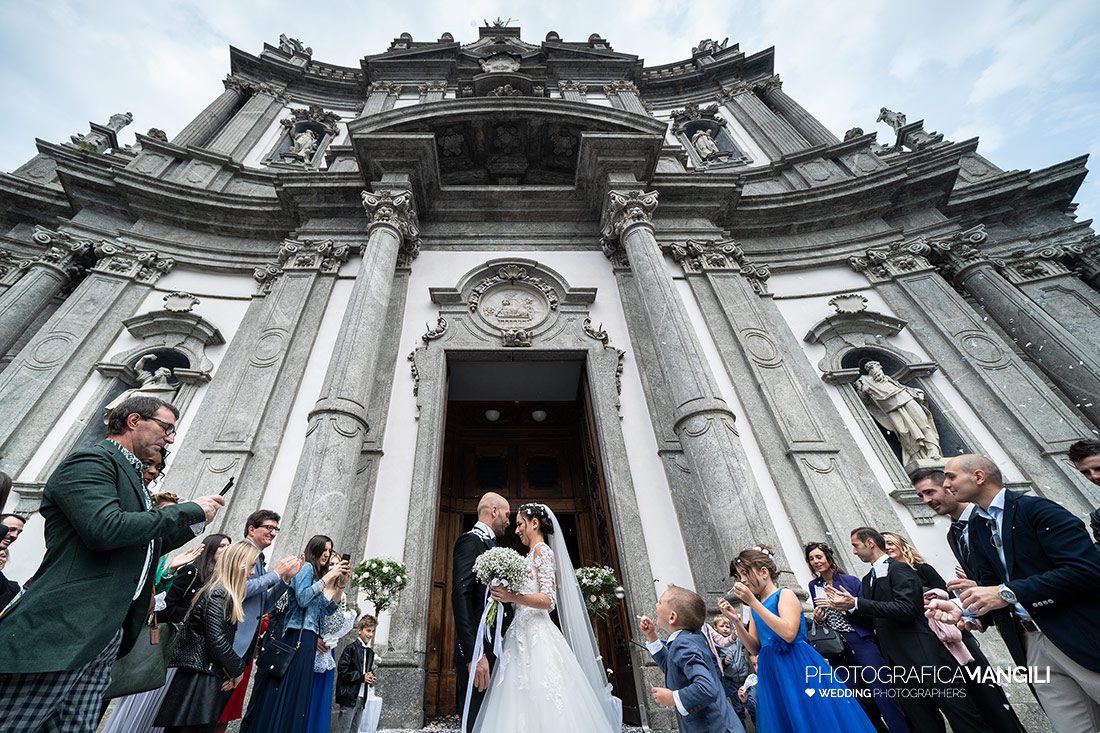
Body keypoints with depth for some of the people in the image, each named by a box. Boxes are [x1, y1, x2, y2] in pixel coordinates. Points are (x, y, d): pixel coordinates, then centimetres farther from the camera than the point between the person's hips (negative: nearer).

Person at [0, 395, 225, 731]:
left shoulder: (132, 479, 18)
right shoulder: (92, 460, -9)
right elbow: (105, 528, -25)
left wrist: (194, 521, 11)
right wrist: (188, 509, -15)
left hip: (106, 636, 9)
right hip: (60, 629, -9)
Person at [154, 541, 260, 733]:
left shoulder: (220, 592, 10)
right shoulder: (219, 594, -19)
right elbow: (217, 642, -21)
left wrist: (231, 670, 6)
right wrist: (237, 669, -8)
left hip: (205, 678, 9)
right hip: (201, 681, -9)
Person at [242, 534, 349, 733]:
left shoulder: (317, 574, 17)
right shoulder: (306, 567, -7)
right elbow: (302, 598, -22)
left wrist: (341, 586, 3)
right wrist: (328, 577, -19)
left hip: (306, 639, 9)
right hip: (296, 636, -9)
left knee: (297, 691, 9)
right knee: (282, 689, -5)